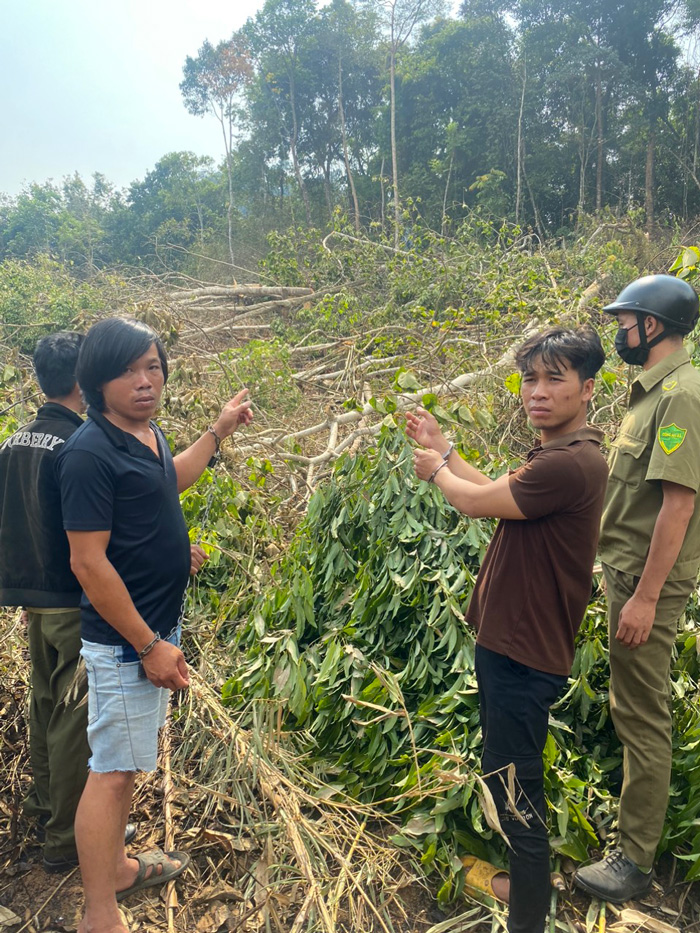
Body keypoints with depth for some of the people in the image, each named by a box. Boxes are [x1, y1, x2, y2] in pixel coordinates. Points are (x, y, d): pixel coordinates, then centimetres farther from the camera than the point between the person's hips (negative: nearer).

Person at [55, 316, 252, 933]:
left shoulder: (147, 431, 6)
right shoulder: (91, 453, -22)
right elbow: (87, 562, -23)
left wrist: (220, 429, 29)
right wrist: (149, 646, -21)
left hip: (155, 626, 9)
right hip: (123, 642, -9)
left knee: (129, 762, 22)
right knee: (112, 773, 2)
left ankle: (115, 867, 41)